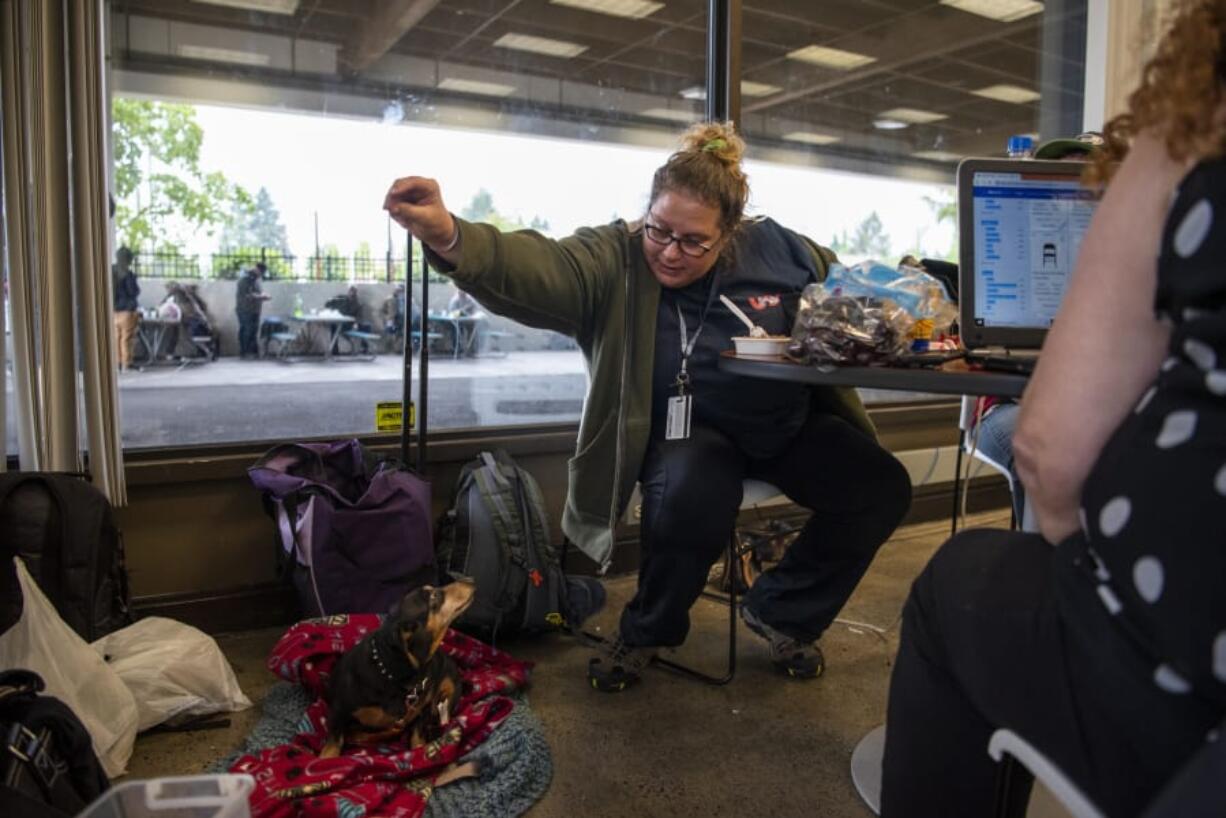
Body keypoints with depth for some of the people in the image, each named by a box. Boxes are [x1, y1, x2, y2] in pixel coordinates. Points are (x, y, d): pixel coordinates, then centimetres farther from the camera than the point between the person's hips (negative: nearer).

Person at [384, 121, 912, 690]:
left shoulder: (776, 250, -3)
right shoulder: (614, 260, -14)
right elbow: (538, 268, -36)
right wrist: (449, 237, -55)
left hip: (792, 423, 5)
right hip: (691, 430, -4)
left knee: (881, 487, -10)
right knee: (689, 505, -36)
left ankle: (780, 612, 14)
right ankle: (649, 631, 0)